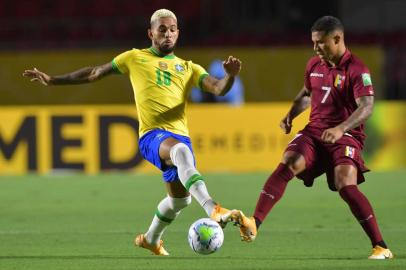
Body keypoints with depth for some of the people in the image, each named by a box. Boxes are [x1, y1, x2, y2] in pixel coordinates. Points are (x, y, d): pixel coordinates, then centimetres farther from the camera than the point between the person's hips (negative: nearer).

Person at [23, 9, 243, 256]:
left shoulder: (188, 68, 19)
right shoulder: (135, 58, 15)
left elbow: (218, 89, 4)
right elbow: (94, 73, 23)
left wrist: (230, 76, -19)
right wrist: (53, 80, 23)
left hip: (180, 136, 5)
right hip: (152, 135, -5)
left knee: (180, 199, 12)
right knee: (181, 151, -38)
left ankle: (151, 239, 42)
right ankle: (213, 210, -55)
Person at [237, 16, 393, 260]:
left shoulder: (356, 69, -12)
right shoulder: (314, 65, 10)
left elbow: (366, 106, -24)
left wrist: (341, 129, -39)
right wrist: (291, 115, 10)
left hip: (345, 136, -5)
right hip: (314, 131, 5)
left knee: (346, 187, -23)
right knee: (286, 165, -20)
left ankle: (381, 247, -16)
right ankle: (254, 225, -30)